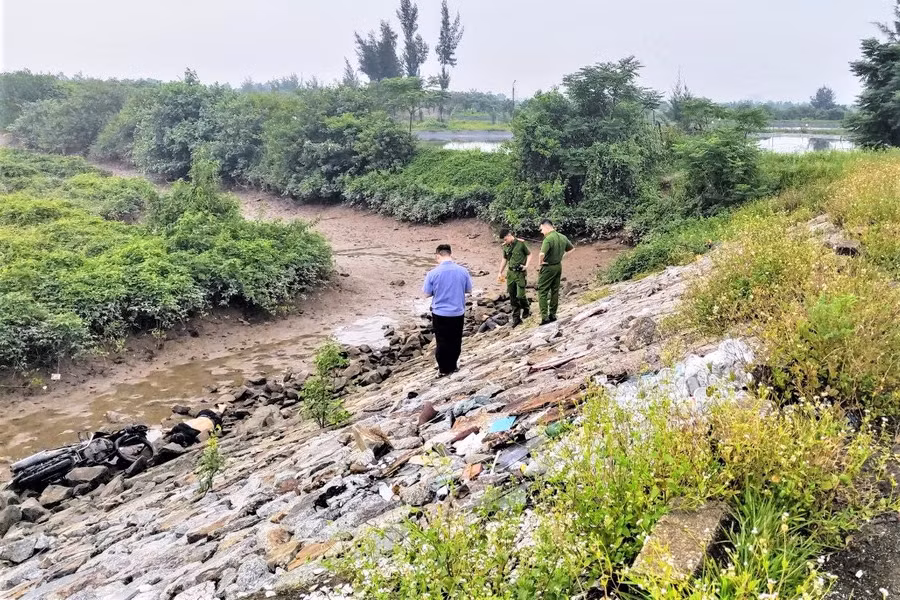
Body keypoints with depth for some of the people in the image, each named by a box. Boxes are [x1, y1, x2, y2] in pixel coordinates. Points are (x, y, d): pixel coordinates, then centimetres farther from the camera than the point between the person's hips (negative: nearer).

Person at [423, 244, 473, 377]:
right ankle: (452, 365, 31)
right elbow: (468, 290, 4)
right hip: (458, 313, 2)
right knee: (455, 341, 18)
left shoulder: (433, 273, -15)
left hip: (440, 313, -2)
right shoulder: (463, 271, -8)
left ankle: (444, 369, 20)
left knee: (442, 342, 12)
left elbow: (427, 294, -7)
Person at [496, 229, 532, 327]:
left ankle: (526, 311, 21)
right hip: (510, 273, 5)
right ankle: (516, 318, 14)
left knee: (520, 295, -8)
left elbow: (529, 254, 1)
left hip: (520, 272, -5)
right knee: (513, 296, 5)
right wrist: (500, 272, 15)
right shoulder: (505, 246, 7)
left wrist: (526, 266, -13)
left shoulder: (521, 243, -9)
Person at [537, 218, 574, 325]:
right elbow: (571, 248, 21)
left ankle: (544, 317, -7)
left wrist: (540, 263, -17)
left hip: (548, 267, -8)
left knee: (542, 292, -1)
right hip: (559, 266, 8)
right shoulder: (563, 237, 4)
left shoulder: (548, 238, -22)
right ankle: (552, 315, 21)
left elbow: (542, 254, -35)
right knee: (555, 291, 15)